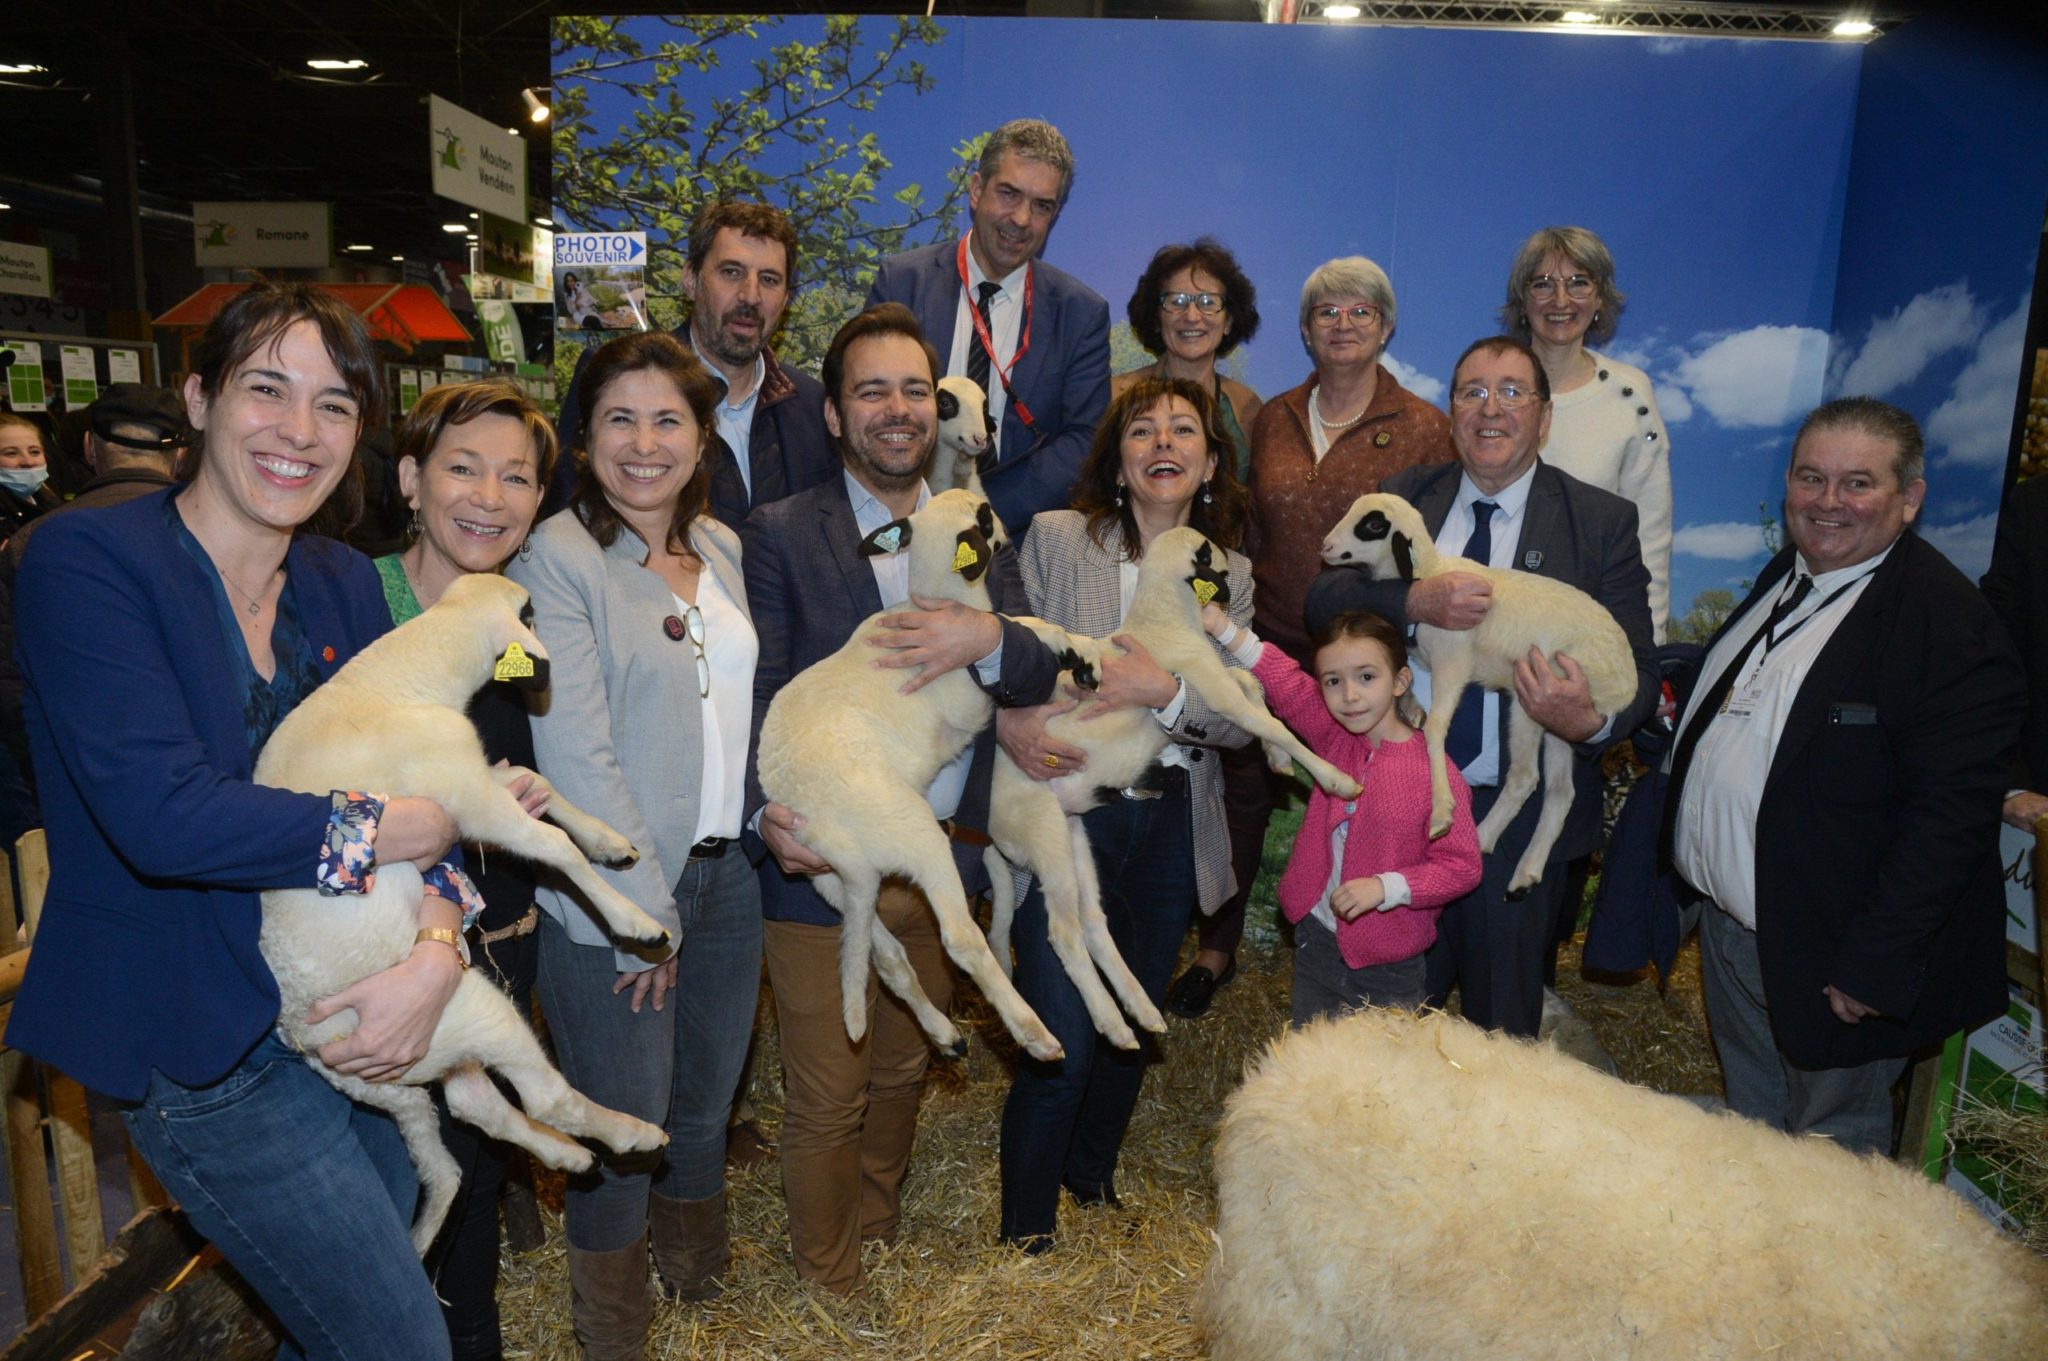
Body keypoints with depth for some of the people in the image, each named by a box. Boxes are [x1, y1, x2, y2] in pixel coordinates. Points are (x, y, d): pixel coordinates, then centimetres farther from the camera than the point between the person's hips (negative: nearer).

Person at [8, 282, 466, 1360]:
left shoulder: (345, 583, 4)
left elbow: (414, 784, -1)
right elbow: (161, 814, -26)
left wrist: (438, 946, -17)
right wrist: (379, 831, -17)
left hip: (344, 1009, 6)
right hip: (203, 1055, -6)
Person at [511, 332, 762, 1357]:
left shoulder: (721, 549, 7)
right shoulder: (557, 559, -13)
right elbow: (576, 754, -17)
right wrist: (642, 912, -16)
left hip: (727, 870, 6)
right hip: (613, 893, -5)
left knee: (707, 1097, 20)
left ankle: (693, 1262, 48)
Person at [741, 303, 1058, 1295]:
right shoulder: (779, 535, -5)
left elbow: (1042, 676, 0)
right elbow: (756, 696, -10)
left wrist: (987, 639, -22)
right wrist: (765, 814, -26)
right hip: (823, 863, -4)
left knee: (903, 1074, 22)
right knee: (827, 1099, 9)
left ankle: (876, 1236, 47)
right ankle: (830, 1287, 34)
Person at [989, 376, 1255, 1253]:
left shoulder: (1229, 574, 7)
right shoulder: (1055, 538, -2)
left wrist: (1164, 688, -19)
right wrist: (1009, 724, -23)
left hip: (1170, 826, 4)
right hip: (1066, 815, -4)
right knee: (1062, 1044, -4)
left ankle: (1093, 1180, 44)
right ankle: (1026, 1231, 21)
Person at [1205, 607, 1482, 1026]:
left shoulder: (1436, 773, -18)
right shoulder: (1334, 740, -4)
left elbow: (1461, 866, -16)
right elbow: (1288, 686, -14)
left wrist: (1386, 887, -26)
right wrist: (1224, 628, -24)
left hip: (1388, 964, -4)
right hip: (1317, 943, 5)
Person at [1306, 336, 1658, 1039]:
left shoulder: (1603, 521, -3)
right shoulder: (1404, 497, 4)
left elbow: (1638, 671, -6)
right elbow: (1322, 598, -6)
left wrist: (1591, 722, -28)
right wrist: (1414, 600, -24)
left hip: (1519, 817, -1)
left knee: (1501, 1032, 17)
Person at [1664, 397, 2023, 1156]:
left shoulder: (1952, 625, -20)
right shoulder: (1784, 577, 7)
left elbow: (1953, 815, -23)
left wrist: (1874, 967, -22)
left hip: (1832, 955, -7)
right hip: (1730, 924, 8)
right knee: (1752, 1133, 24)